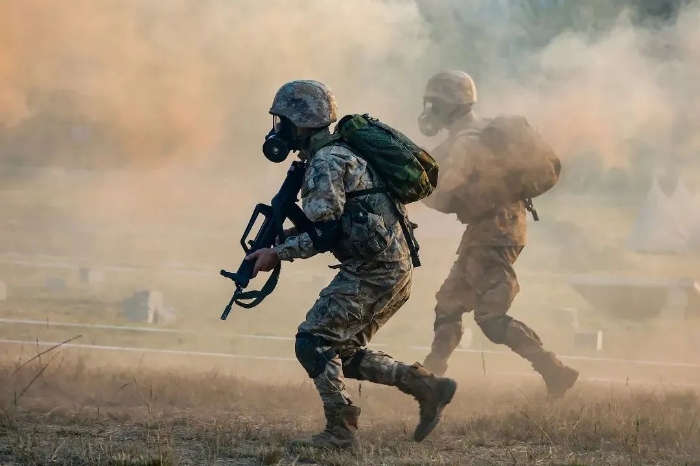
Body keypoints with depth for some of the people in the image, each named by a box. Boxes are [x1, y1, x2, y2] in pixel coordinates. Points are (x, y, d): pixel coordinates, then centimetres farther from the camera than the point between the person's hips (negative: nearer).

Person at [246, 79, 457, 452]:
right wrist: (281, 234, 15)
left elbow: (325, 235, -19)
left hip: (374, 272, -10)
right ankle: (428, 387, 13)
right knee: (344, 353, 15)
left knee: (313, 343, -9)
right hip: (393, 268, 10)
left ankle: (340, 432, -11)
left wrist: (277, 253, -11)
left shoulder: (326, 163, -13)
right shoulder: (337, 154, 18)